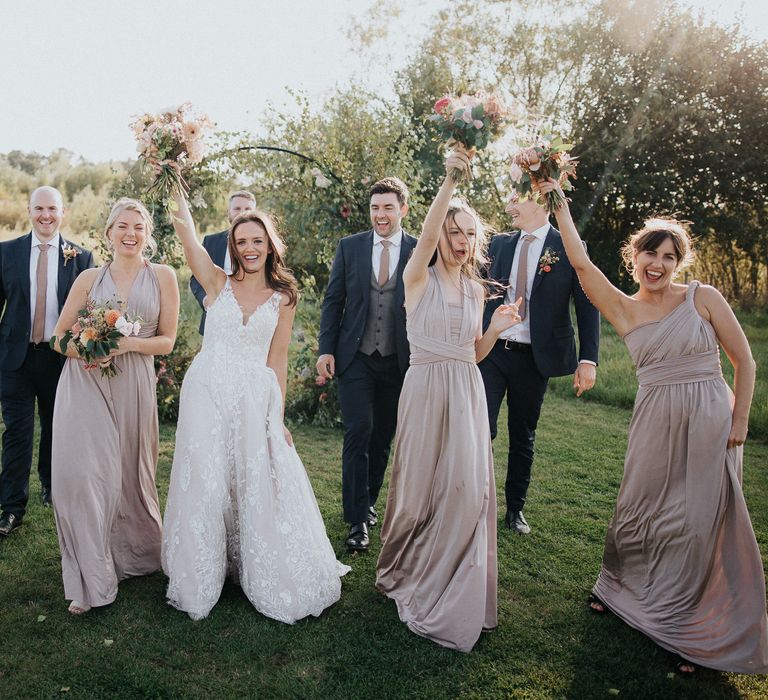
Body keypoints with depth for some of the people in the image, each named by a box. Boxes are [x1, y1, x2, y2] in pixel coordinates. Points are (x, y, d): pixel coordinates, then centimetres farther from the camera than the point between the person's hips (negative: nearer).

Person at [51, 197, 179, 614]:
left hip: (132, 387, 0)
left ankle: (133, 555, 35)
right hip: (84, 385, 1)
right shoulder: (89, 279, 7)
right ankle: (92, 579, 4)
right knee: (80, 473, -7)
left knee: (129, 473, 10)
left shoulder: (163, 277, 4)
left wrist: (129, 344, -16)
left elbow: (167, 341, 2)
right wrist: (80, 348, -12)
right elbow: (59, 336, 10)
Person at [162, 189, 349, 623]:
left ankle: (269, 579, 24)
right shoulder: (218, 283, 5)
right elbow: (188, 235, -7)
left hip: (255, 399, 0)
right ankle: (202, 580, 24)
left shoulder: (283, 298, 5)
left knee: (259, 486, 4)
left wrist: (279, 416, 1)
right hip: (207, 394, 0)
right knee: (205, 485, 4)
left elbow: (278, 360, 5)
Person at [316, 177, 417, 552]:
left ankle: (368, 501, 33)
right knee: (359, 433, -6)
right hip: (355, 357, 0)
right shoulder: (349, 247, 3)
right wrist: (326, 349, -3)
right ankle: (357, 519, 5)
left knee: (383, 437, 12)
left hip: (399, 362, 1)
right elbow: (333, 301, 4)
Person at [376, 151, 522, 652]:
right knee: (421, 488, 6)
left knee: (467, 490, 4)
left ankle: (452, 591, 24)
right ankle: (405, 574, 32)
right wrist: (449, 181, -30)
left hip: (467, 394, 4)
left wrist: (496, 329, -2)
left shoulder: (476, 289, 13)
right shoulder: (420, 278, -1)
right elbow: (427, 235, -22)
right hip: (426, 390, -4)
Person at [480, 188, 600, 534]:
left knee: (523, 436, 10)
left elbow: (587, 306, -3)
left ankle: (515, 508, 26)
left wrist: (588, 360, -11)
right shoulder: (499, 243, 9)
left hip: (534, 358, -2)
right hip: (490, 351, 2)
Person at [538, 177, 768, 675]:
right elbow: (581, 263, -6)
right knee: (640, 511, 10)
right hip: (656, 423, 2)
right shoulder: (624, 310, 2)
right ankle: (623, 588, 36)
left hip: (711, 421, -2)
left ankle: (686, 625, 23)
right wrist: (560, 205, -7)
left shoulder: (704, 297, -3)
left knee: (700, 522, 5)